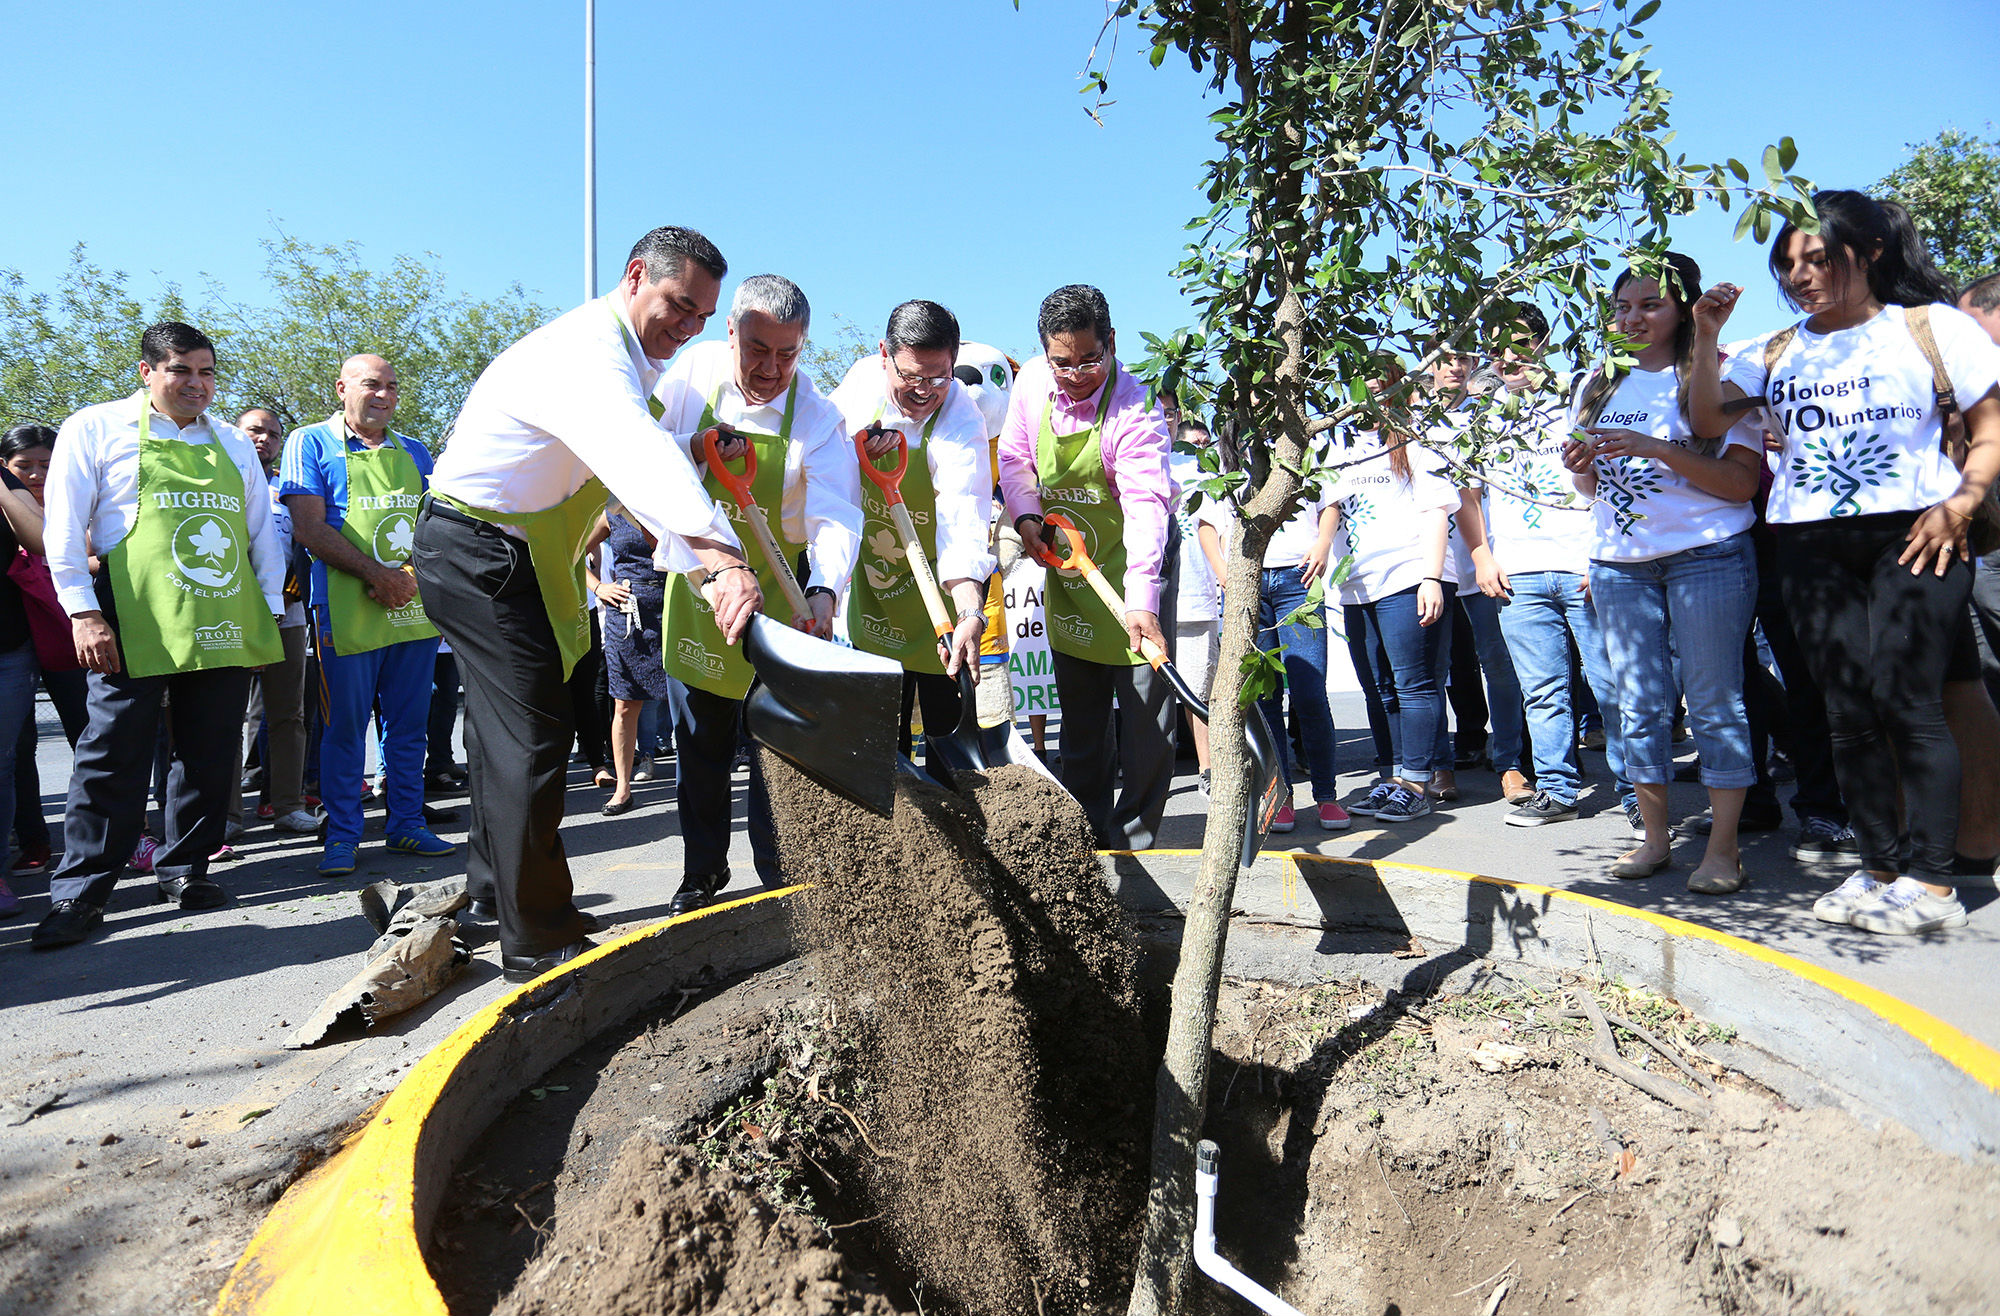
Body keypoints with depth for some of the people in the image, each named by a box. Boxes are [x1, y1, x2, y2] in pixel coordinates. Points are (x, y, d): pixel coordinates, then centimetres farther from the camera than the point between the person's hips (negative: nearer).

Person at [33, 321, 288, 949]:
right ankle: (80, 893, 5)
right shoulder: (97, 428, 6)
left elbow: (262, 530, 19)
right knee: (114, 756, -3)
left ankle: (183, 869, 21)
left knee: (209, 754, 7)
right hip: (137, 627, -4)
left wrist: (272, 611, 11)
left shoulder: (234, 443, 18)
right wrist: (83, 612, -9)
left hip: (226, 628, 4)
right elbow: (64, 527, 0)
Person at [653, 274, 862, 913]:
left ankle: (779, 873, 18)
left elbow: (835, 517, -28)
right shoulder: (695, 369, -7)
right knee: (701, 738, 12)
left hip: (776, 595, -3)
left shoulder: (817, 416, -18)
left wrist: (824, 591, -45)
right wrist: (693, 452, -16)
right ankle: (704, 870, 28)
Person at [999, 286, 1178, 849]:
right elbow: (1014, 458, 9)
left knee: (1146, 710, -5)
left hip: (1133, 564, -5)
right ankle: (1086, 838, 25)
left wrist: (1141, 601, -47)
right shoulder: (1032, 382, -5)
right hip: (1065, 564, 5)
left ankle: (1133, 841, 9)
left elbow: (1146, 507, -35)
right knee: (1079, 713, 12)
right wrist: (1026, 517, -10)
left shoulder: (1134, 410, -24)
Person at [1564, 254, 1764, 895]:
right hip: (1620, 563, 5)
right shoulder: (1598, 386, 13)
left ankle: (1722, 848, 5)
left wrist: (1656, 449, -20)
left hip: (1708, 555, -4)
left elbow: (1741, 482, -10)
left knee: (1714, 700, -2)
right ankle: (1655, 836, 17)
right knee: (1639, 704, 6)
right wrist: (1583, 470, -3)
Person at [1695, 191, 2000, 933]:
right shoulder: (1776, 352, 14)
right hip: (1809, 545, 4)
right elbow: (1706, 416, 4)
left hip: (1912, 535, -3)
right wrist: (1707, 338, -4)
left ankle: (1932, 883, -3)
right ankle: (1877, 871, 11)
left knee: (1907, 700, -10)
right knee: (1847, 710, 3)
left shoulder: (1932, 326, 5)